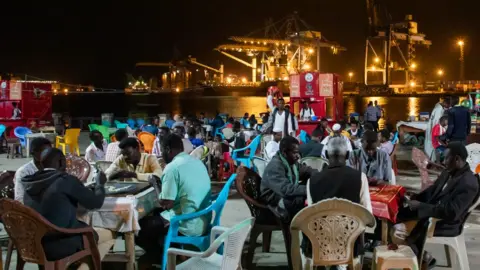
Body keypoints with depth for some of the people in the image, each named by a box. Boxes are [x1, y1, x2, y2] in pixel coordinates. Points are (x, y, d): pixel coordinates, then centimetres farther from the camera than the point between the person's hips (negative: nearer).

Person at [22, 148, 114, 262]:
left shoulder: (31, 183, 5)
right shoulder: (66, 180, -14)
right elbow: (96, 202, -5)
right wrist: (100, 183, 14)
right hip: (60, 245, -7)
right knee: (108, 235, 12)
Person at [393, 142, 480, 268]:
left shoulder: (468, 184, -25)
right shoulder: (449, 172, 4)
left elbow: (451, 213, -30)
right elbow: (432, 190, 16)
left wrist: (420, 206, -25)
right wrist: (413, 199, -3)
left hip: (444, 224, -9)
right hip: (431, 213, 9)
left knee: (398, 233, -16)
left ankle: (425, 258, 8)